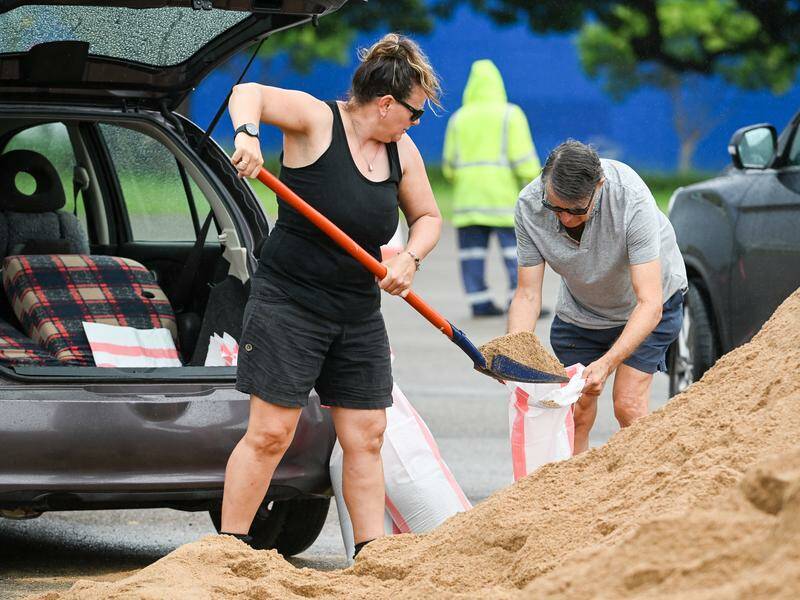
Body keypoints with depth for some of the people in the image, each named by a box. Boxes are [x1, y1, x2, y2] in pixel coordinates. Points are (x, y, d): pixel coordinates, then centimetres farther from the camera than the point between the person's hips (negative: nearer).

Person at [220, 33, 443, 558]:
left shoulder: (401, 152, 6)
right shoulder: (317, 120, -12)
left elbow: (427, 216, 17)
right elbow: (248, 94, -23)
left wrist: (410, 258, -3)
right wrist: (247, 135, -44)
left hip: (359, 317, 7)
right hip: (288, 303, -7)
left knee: (366, 437, 4)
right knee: (270, 433, -8)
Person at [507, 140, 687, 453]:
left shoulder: (631, 198, -38)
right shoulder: (529, 205, -28)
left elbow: (649, 303, -39)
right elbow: (527, 294, -20)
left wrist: (608, 363, -50)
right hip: (579, 308, 3)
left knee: (628, 406, -15)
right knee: (575, 413, -3)